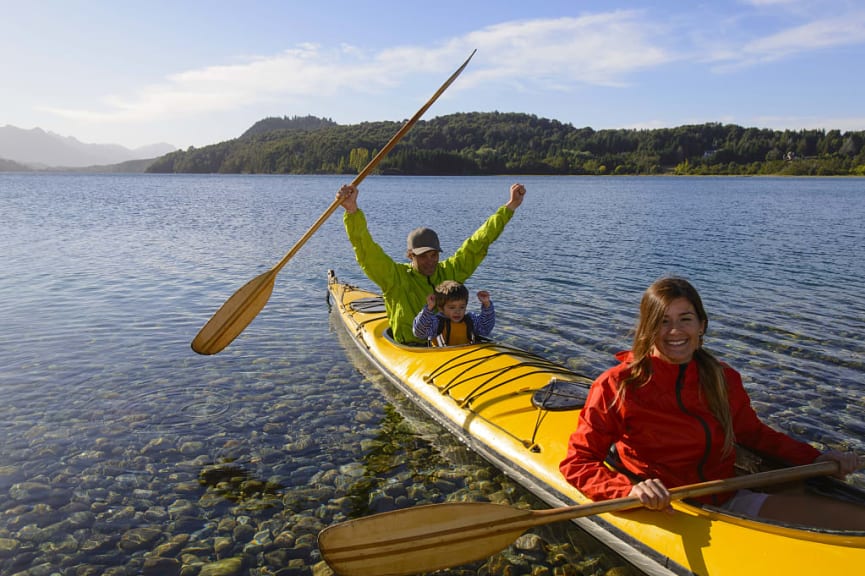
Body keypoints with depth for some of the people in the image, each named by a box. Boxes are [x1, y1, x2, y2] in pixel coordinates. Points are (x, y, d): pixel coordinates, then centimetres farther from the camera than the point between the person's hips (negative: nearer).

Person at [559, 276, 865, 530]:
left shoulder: (722, 379, 5)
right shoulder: (617, 386, -11)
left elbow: (754, 433, 21)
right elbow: (576, 463, -12)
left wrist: (816, 458, 7)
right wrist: (631, 489, -28)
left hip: (730, 499, 6)